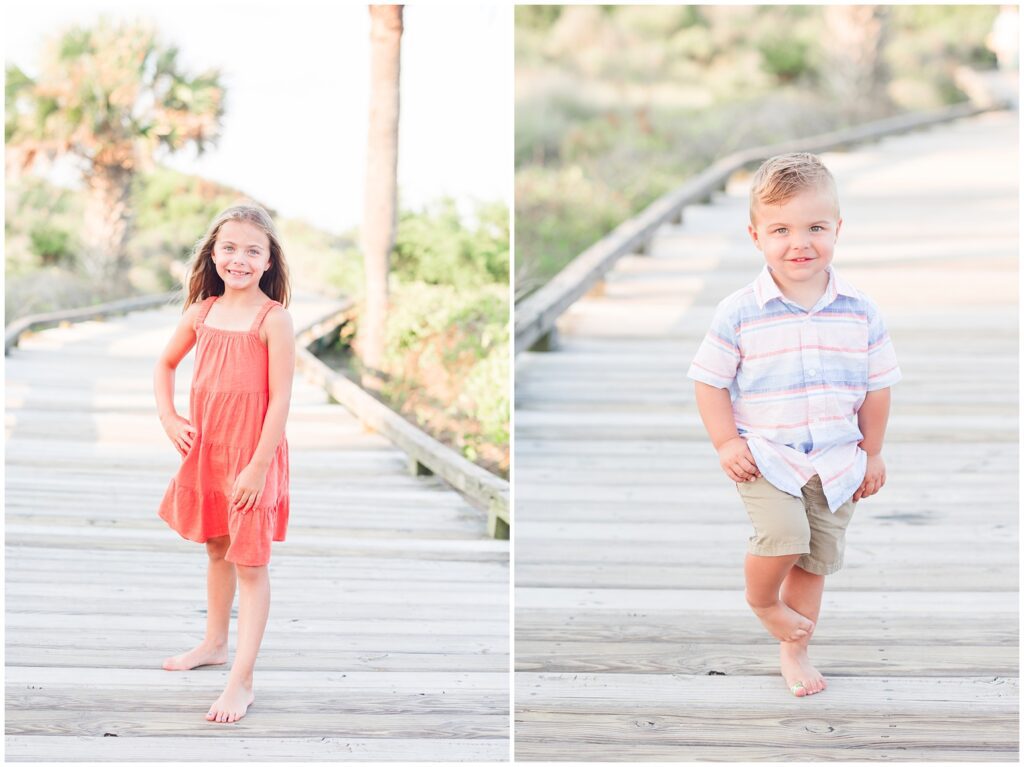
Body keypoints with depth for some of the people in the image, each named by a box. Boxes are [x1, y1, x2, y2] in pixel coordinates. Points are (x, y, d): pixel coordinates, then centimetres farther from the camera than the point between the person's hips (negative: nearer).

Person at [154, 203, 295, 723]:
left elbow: (280, 399, -16)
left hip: (252, 454, -6)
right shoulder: (202, 312, 3)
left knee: (250, 563, -4)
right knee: (216, 549, 21)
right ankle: (215, 644, 39)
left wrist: (258, 466, -19)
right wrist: (168, 418, 7)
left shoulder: (274, 319, -14)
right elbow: (166, 363, 20)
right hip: (205, 447, 6)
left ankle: (242, 681, -4)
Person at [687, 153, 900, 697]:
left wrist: (872, 453, 11)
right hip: (763, 457, -3)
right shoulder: (739, 314, -9)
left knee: (816, 561, 10)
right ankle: (761, 599, 7)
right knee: (783, 533, -25)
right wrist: (725, 444, -8)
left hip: (836, 462, 3)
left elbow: (877, 387, 8)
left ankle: (792, 650, 29)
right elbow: (710, 381, -1)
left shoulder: (861, 314, -2)